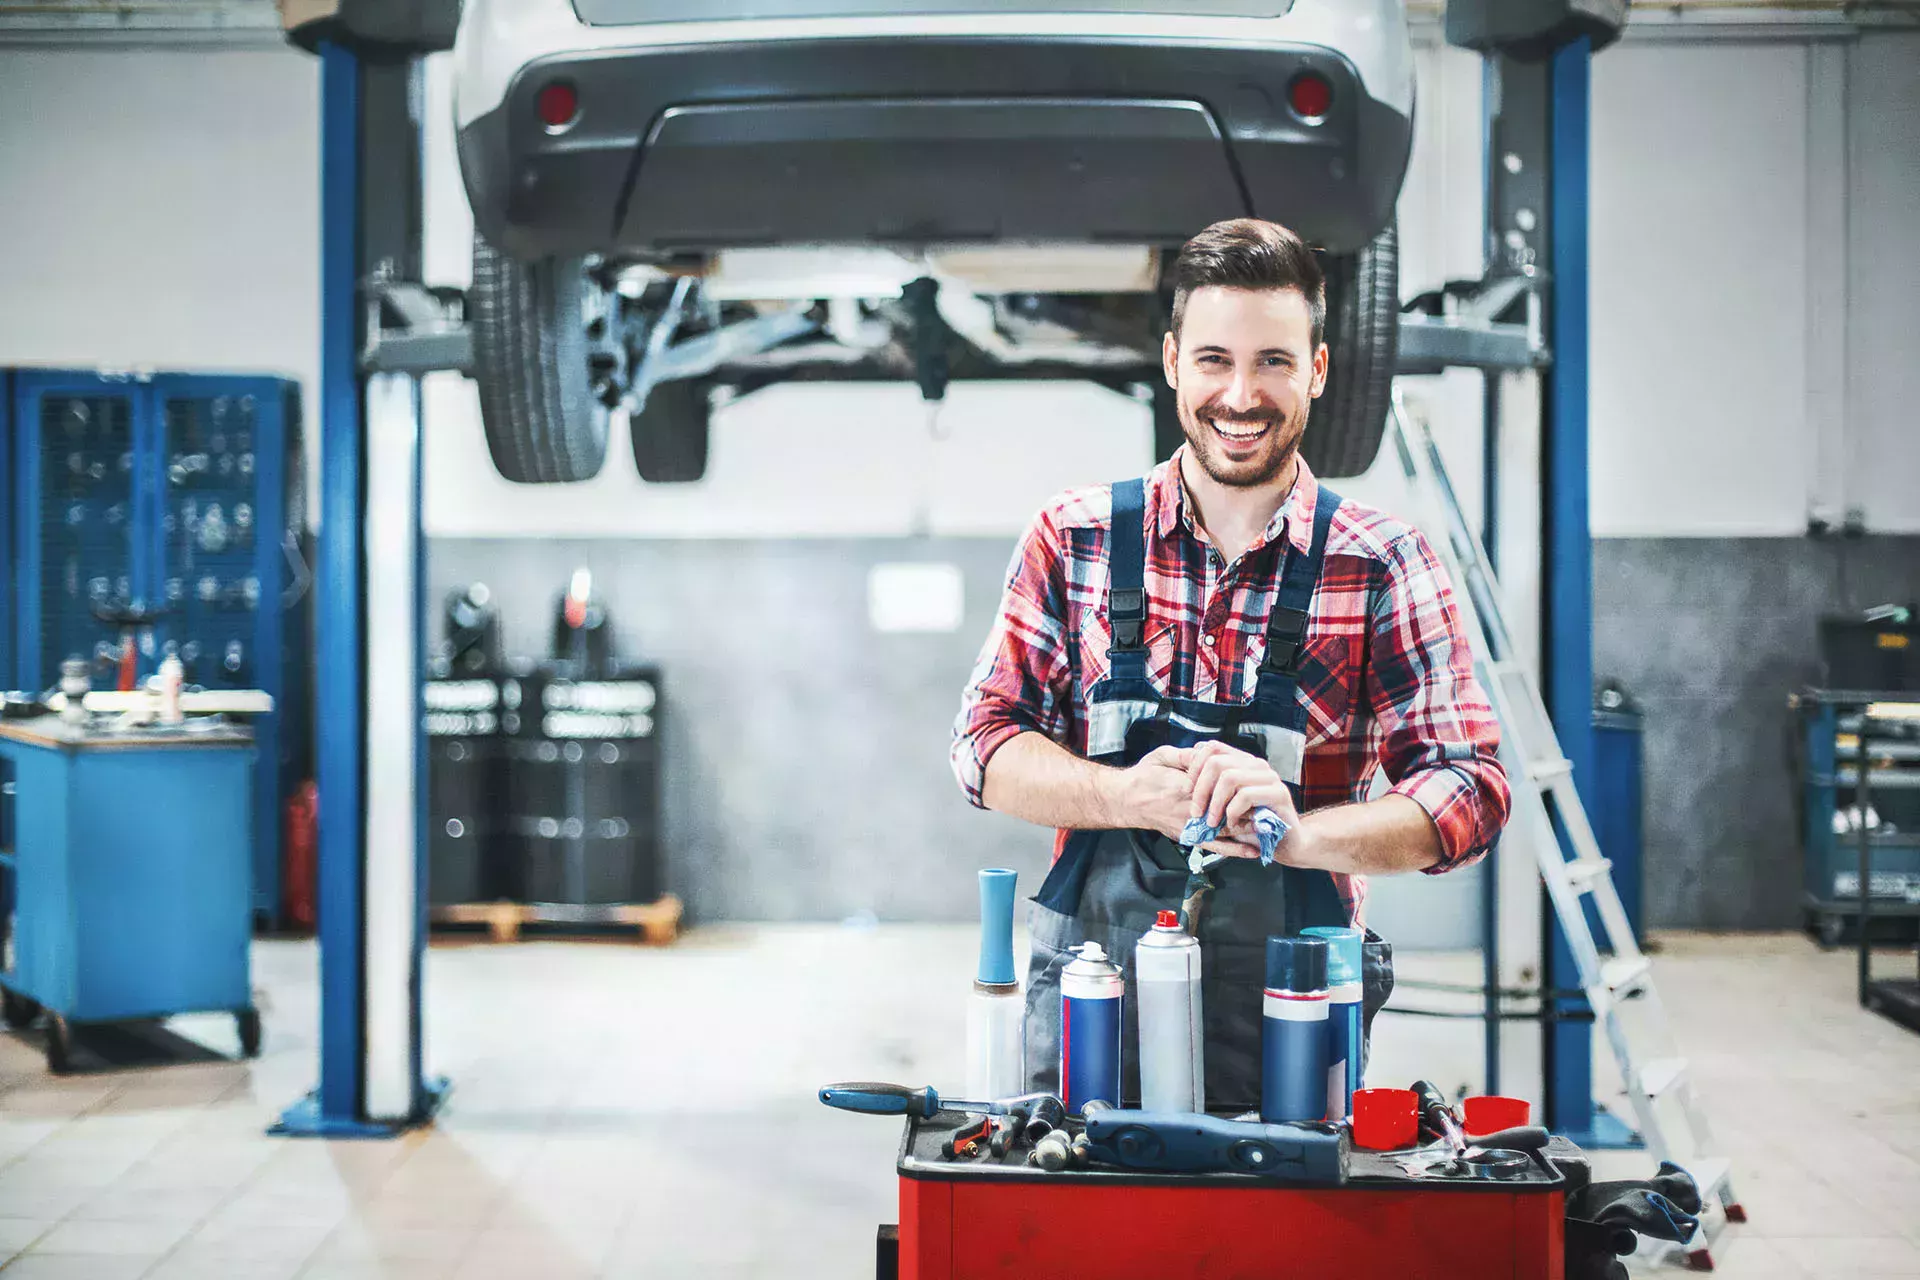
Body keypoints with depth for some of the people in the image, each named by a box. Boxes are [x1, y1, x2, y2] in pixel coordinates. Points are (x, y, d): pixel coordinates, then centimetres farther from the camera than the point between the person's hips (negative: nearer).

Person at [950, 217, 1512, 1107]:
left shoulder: (1384, 565, 0)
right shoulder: (1074, 539, 5)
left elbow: (1469, 794, -5)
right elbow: (986, 742, 3)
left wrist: (1299, 832, -23)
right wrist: (1134, 796, -16)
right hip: (1091, 997, 1)